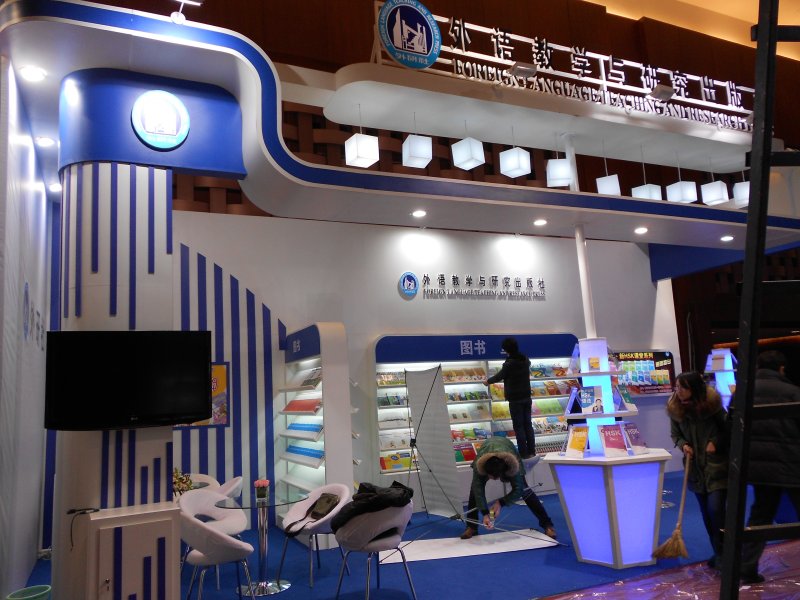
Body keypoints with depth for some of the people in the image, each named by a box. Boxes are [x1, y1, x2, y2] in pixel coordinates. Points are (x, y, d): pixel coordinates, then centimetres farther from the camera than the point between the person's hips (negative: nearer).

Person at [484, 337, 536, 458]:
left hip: (515, 399, -6)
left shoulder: (509, 364, -18)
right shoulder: (526, 360, 1)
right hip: (527, 397, 6)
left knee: (518, 426, 1)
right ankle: (531, 451, 18)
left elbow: (499, 376, -4)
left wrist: (488, 381, 15)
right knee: (528, 424, 13)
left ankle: (524, 454, 4)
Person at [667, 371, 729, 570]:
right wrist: (683, 445, -12)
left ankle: (722, 554, 6)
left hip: (717, 466, -4)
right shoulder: (674, 408, -6)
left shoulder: (712, 404, -15)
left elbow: (728, 430, -1)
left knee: (716, 510, -11)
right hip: (696, 468, 4)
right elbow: (675, 435, 7)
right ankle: (719, 553, 27)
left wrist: (716, 442, -17)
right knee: (706, 513, 11)